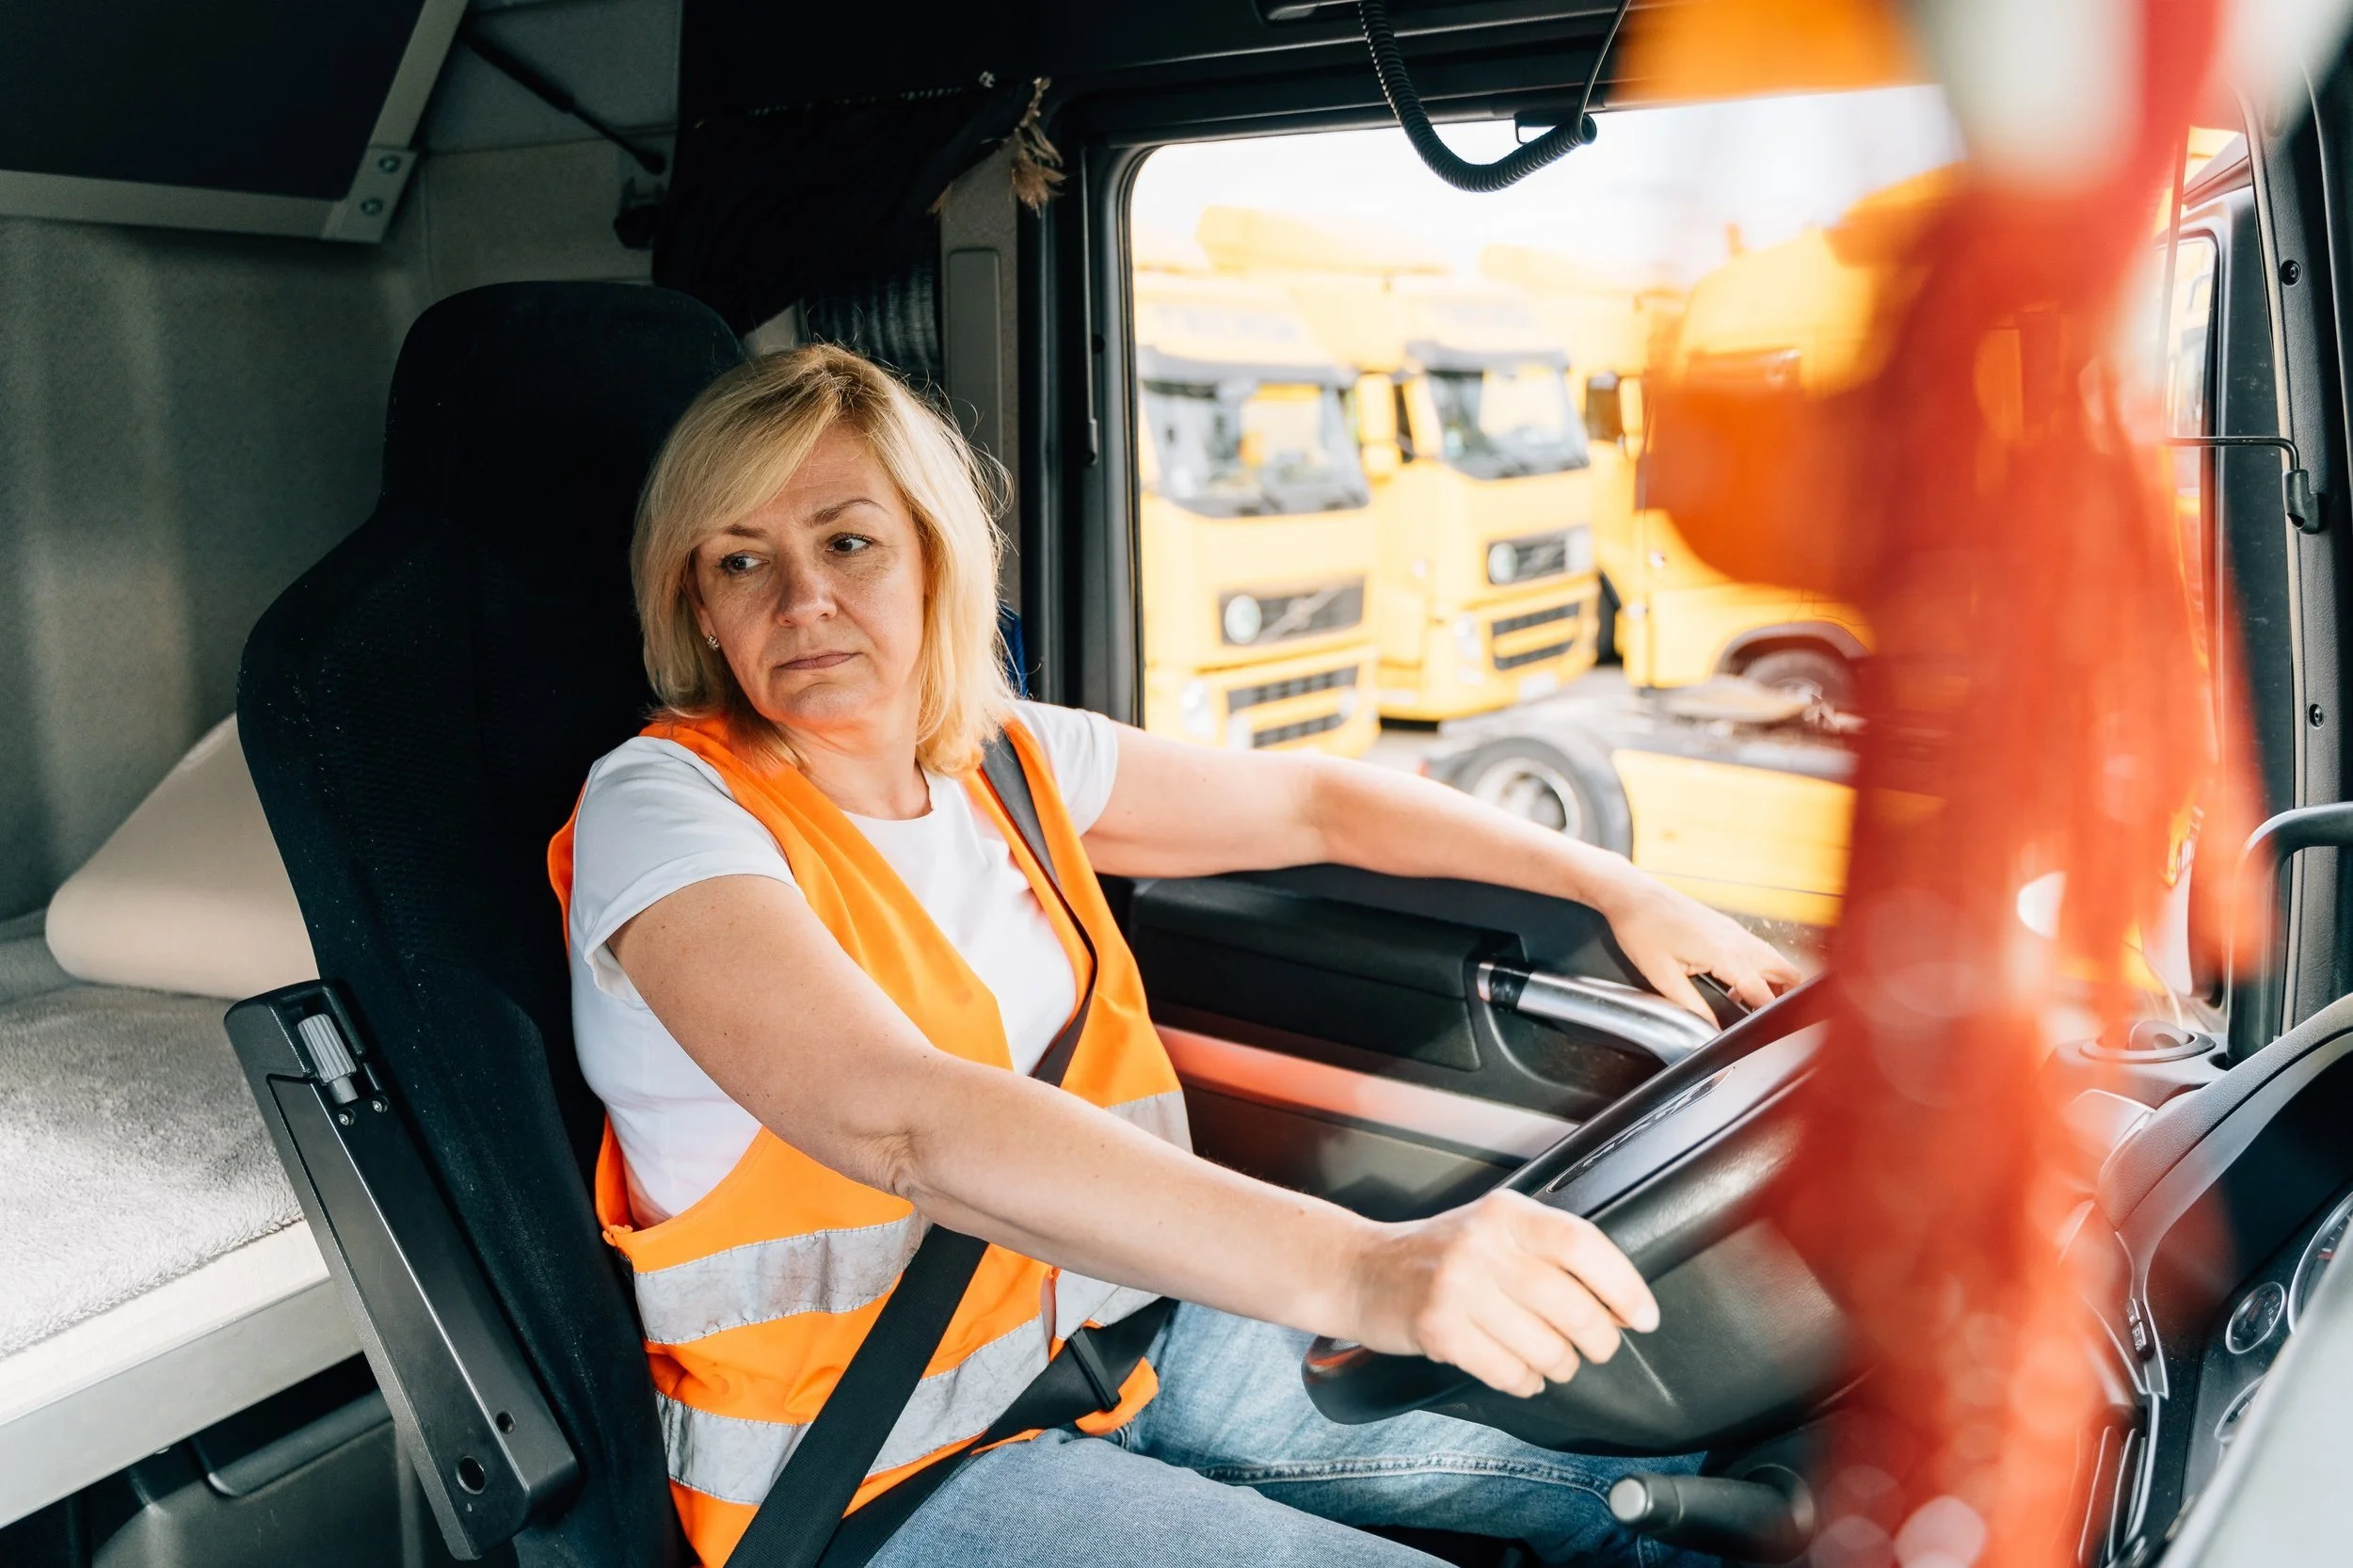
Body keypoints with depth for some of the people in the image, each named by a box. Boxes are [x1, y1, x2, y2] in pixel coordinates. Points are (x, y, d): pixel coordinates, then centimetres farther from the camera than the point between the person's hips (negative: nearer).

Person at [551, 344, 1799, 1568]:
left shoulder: (1003, 757, 1)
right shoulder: (660, 809, -20)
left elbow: (1309, 799, 12)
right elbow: (901, 1120, -36)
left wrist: (1616, 887, 8)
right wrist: (1353, 1269, -47)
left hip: (1105, 1331, 6)